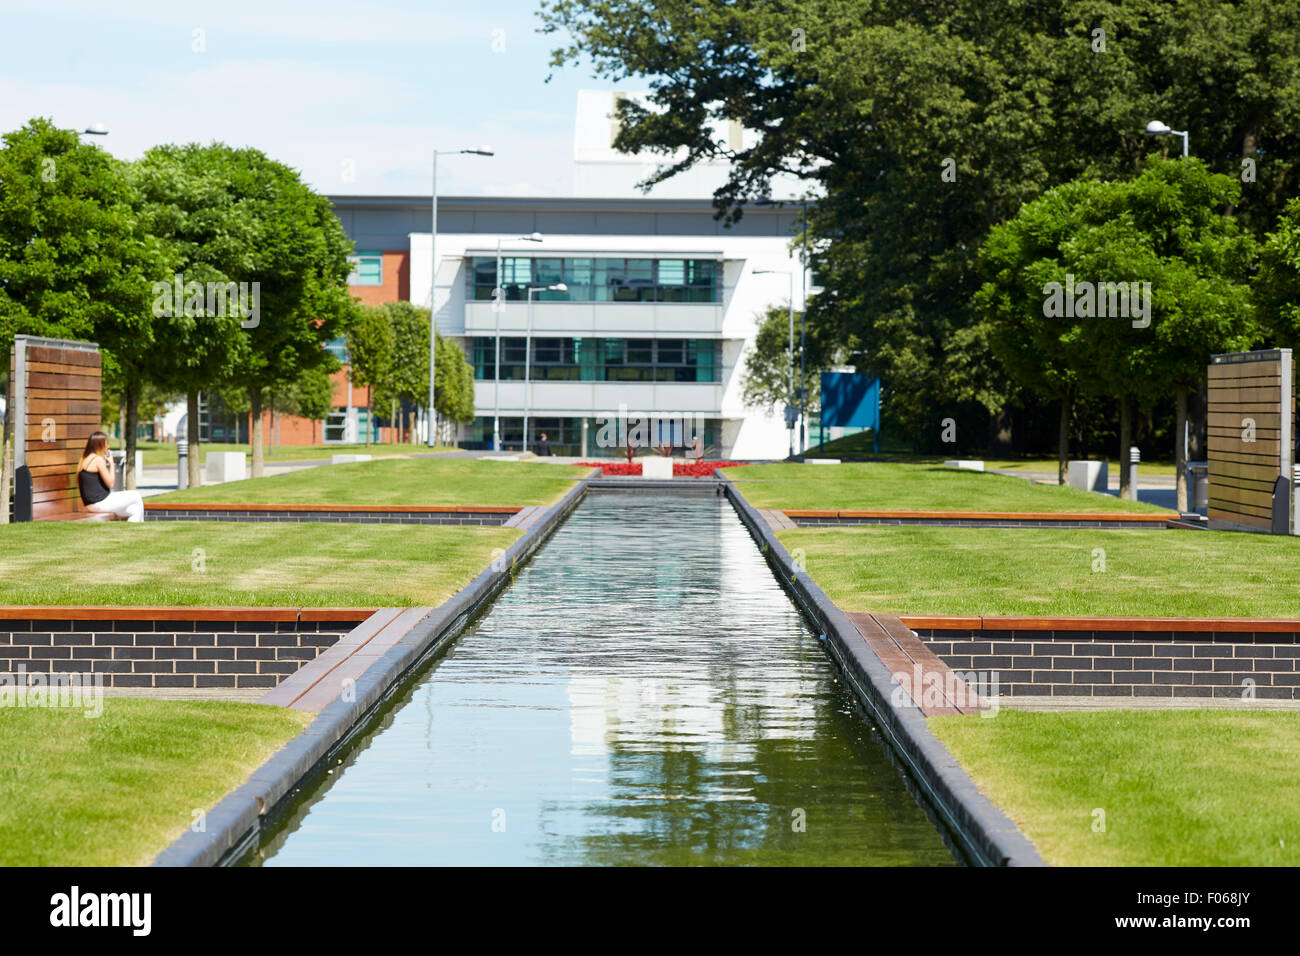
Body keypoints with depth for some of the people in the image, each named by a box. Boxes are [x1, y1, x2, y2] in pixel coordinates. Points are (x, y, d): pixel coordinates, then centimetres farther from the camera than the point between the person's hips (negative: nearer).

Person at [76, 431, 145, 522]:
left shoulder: (85, 459, 13)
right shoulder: (99, 460, -16)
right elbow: (110, 483, -11)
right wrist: (111, 463, 0)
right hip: (99, 503, -9)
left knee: (135, 511, 15)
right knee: (137, 496, 3)